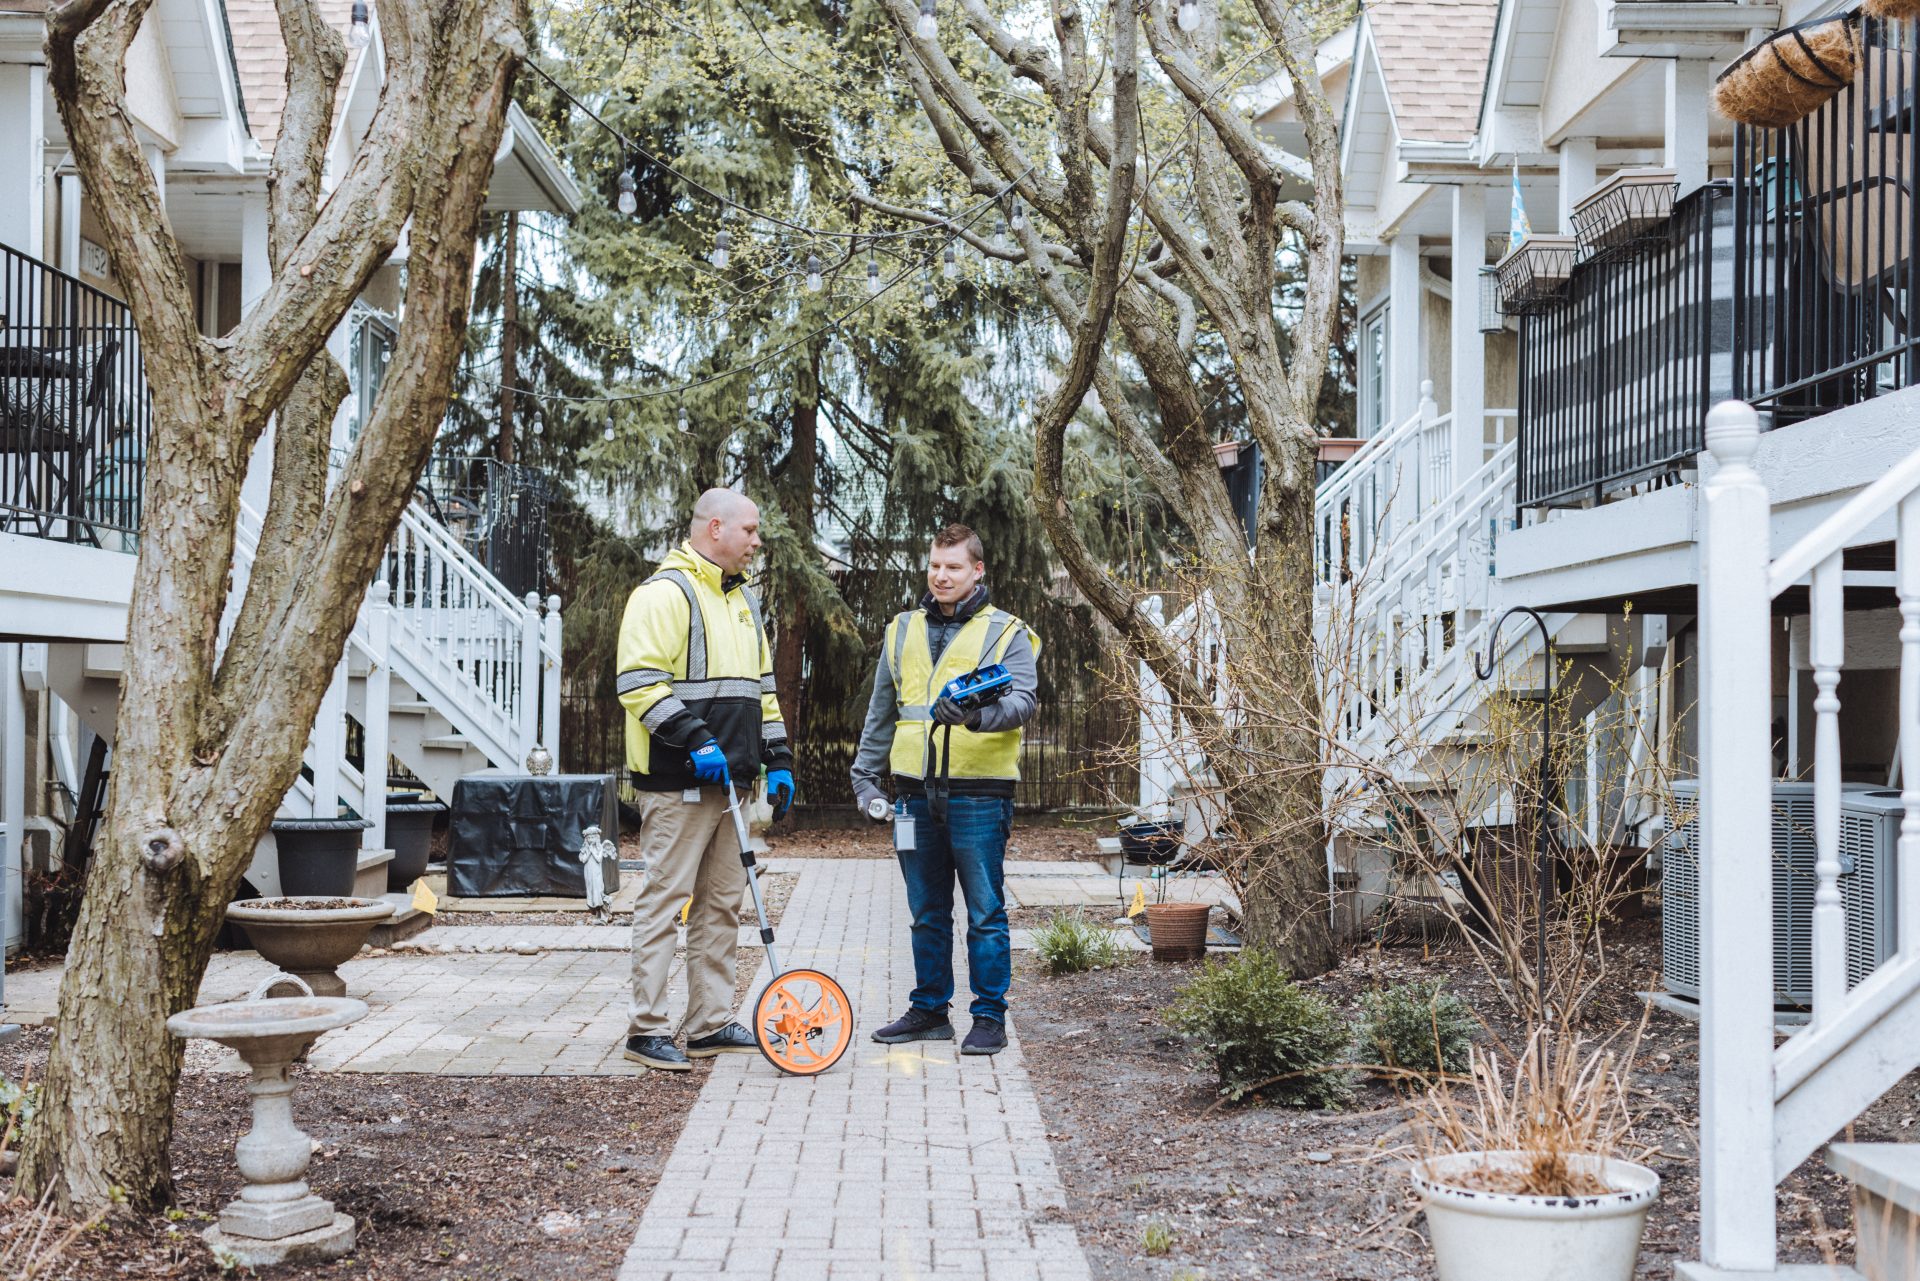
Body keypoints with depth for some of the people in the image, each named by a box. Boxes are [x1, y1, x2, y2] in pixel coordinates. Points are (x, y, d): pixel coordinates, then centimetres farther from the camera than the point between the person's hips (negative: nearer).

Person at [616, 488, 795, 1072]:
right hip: (679, 783, -9)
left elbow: (761, 688, 26)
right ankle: (647, 1029, 0)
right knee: (665, 900, -6)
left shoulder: (743, 601, 20)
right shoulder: (665, 593, -10)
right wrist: (693, 738, -24)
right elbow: (639, 682, -18)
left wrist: (778, 759, 18)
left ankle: (711, 1024, 19)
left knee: (721, 903, 12)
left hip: (730, 782, 9)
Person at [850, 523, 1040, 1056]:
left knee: (985, 912, 0)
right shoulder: (903, 631, 15)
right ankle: (929, 1010, 22)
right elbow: (881, 712, 21)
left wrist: (978, 714, -31)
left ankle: (990, 1017, 8)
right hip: (916, 792, 5)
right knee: (927, 912, 12)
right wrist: (865, 777, 16)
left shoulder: (1006, 633, 1)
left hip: (978, 795, -5)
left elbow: (1023, 700, -12)